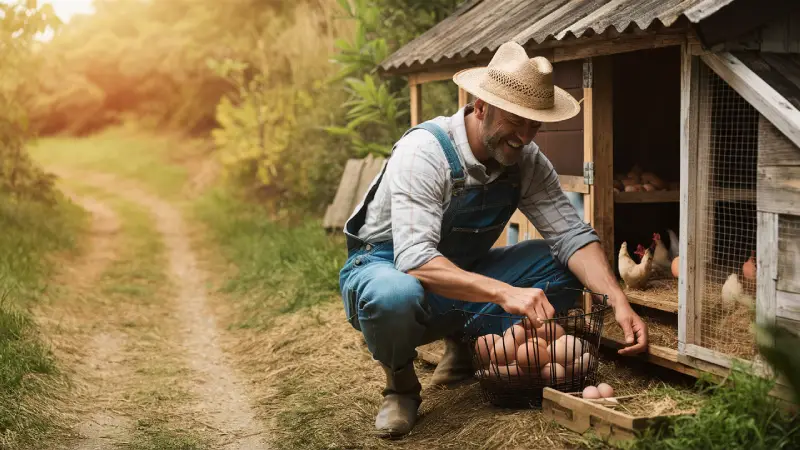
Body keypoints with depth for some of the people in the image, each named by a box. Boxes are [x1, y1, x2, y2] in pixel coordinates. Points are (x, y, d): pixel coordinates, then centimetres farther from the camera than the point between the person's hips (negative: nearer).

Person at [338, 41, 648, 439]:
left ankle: (463, 345, 7)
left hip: (463, 278, 6)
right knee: (395, 297, -41)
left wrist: (618, 302, -28)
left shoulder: (526, 160, -9)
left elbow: (571, 235, -12)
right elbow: (416, 261, -37)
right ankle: (400, 382, -6)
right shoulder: (424, 150, -28)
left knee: (561, 264, -11)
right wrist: (504, 293, -48)